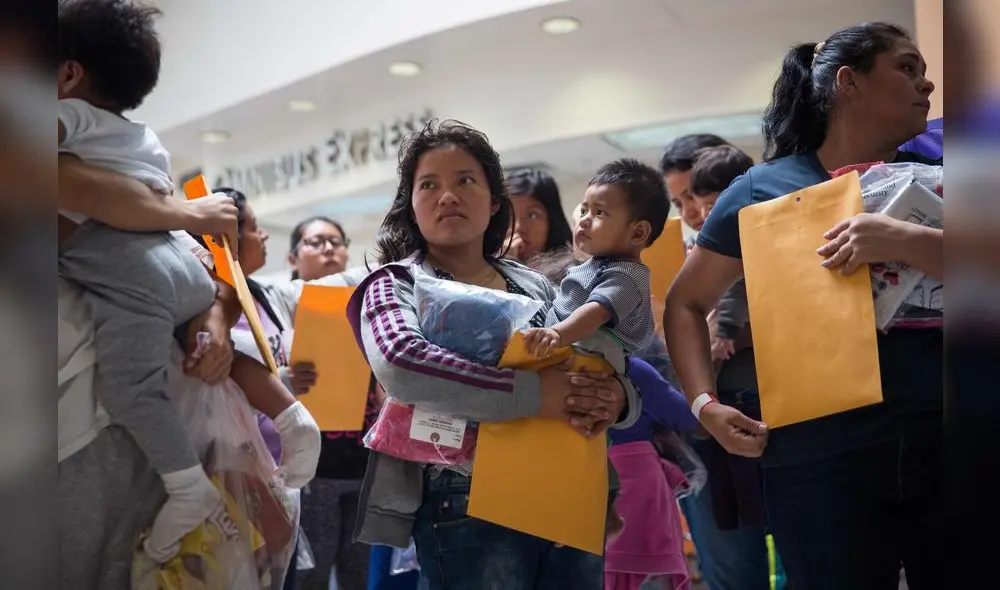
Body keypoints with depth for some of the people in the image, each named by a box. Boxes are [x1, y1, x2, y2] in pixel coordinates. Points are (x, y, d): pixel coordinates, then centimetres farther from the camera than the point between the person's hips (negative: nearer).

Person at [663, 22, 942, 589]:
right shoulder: (764, 189, 4)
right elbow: (686, 304, 9)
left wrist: (910, 242, -19)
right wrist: (705, 403, -3)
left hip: (934, 440, 2)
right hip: (820, 454, -2)